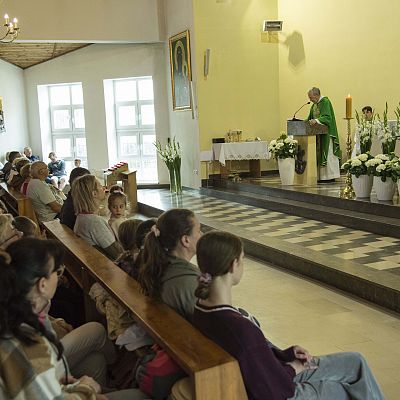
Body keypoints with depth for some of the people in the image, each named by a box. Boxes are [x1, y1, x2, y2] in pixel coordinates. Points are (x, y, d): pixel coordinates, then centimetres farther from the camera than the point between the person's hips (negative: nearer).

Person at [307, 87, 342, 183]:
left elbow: (327, 117, -23)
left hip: (326, 133, -9)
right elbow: (311, 117, 19)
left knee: (327, 154, -7)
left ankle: (330, 176, -3)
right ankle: (322, 176, 10)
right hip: (318, 133, 9)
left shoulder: (325, 102, -12)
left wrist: (316, 120, -37)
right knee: (319, 155, 7)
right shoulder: (314, 104, 14)